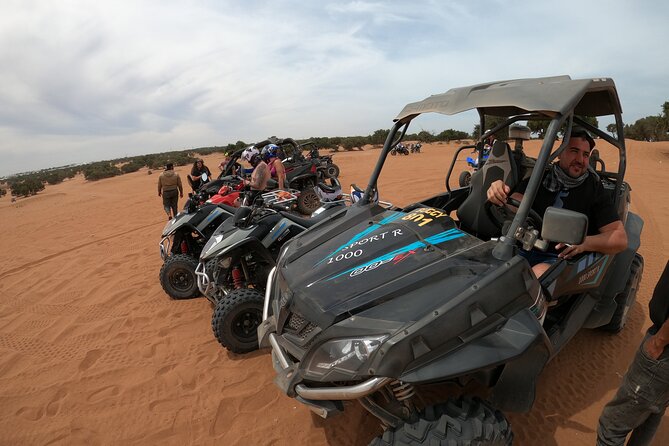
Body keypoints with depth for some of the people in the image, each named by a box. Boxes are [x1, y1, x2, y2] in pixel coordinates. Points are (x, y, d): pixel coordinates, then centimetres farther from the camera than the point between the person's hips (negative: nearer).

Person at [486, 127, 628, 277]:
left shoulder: (594, 190, 3)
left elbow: (621, 239, -2)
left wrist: (584, 243, -23)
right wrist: (500, 197, -30)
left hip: (564, 258, -2)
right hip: (526, 249, 2)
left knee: (538, 274, -34)